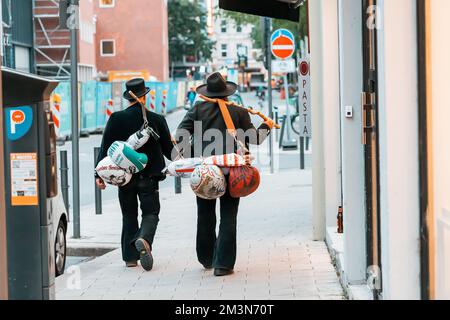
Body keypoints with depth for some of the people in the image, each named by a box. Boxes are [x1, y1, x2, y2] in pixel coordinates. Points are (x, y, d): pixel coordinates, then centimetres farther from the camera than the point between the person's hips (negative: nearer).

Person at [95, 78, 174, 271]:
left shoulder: (116, 119, -4)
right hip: (149, 176, -1)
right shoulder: (157, 120, -4)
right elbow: (168, 149, 3)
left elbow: (105, 148, -5)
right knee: (150, 213, 5)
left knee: (129, 216, 13)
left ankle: (130, 257, 12)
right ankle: (144, 239, -26)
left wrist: (99, 174, -1)